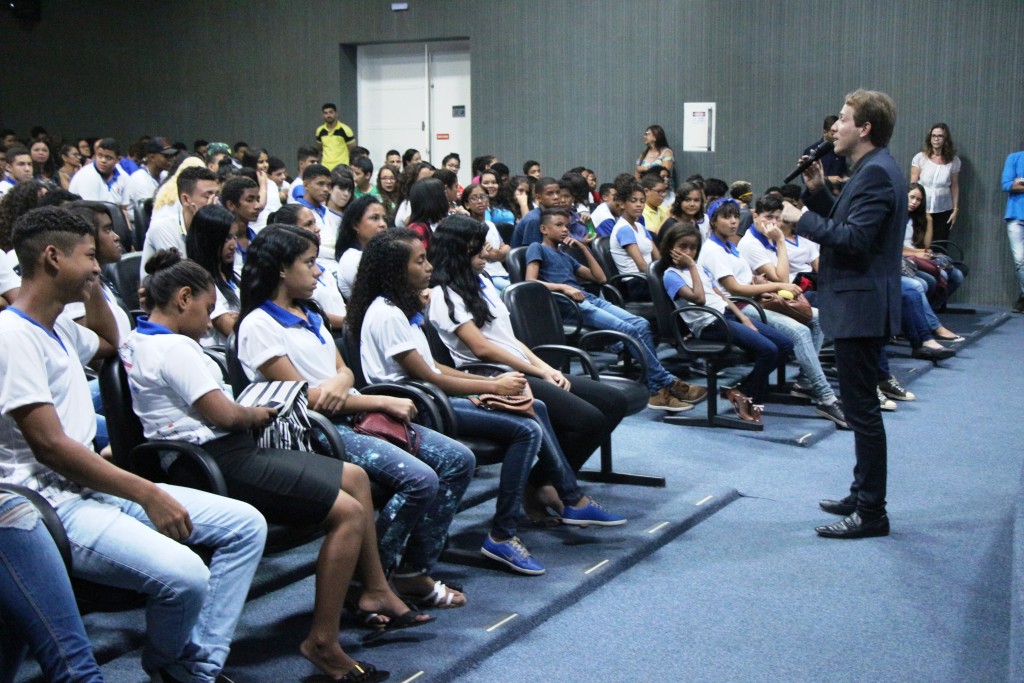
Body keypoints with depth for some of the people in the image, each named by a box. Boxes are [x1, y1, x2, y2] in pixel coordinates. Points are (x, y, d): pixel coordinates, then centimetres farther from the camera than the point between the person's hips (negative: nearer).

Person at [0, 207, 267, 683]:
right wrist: (148, 494, -19)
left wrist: (92, 286, 23)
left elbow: (109, 343, 41)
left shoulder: (60, 330, 16)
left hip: (96, 486, 10)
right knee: (184, 575, -32)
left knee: (246, 524, 1)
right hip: (54, 505, -10)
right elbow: (50, 447, -20)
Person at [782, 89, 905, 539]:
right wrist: (818, 193, 5)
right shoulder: (869, 170, 15)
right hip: (857, 304, 11)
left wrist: (801, 218, -16)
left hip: (861, 307, -11)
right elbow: (844, 223, 17)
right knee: (861, 407, 18)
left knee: (862, 409, -5)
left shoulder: (876, 173, -17)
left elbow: (853, 238, -24)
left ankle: (871, 513, 2)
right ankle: (863, 496, 29)